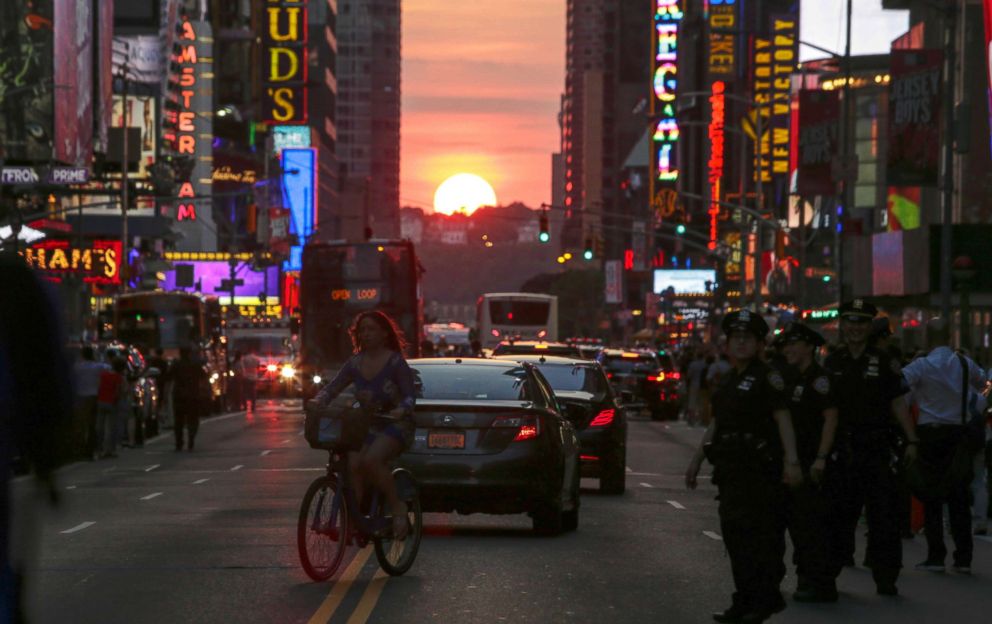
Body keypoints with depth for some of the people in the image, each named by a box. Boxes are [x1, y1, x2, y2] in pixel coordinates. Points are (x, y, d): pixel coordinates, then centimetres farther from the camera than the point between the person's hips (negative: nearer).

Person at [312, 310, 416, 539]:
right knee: (353, 464, -22)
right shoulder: (355, 364, 7)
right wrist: (319, 401, -18)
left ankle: (397, 507, -17)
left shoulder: (395, 363, -7)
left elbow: (409, 396, -13)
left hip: (395, 425, -5)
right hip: (366, 426, 5)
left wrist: (401, 410, -36)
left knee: (371, 460, -32)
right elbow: (332, 387, 4)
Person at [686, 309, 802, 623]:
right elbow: (716, 424, 26)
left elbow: (782, 418, -14)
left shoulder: (767, 376, -6)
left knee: (759, 534, -6)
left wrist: (791, 461, -23)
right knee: (733, 532, 8)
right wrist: (697, 461, 25)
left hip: (758, 468, -8)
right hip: (731, 468, 8)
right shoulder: (728, 381, 19)